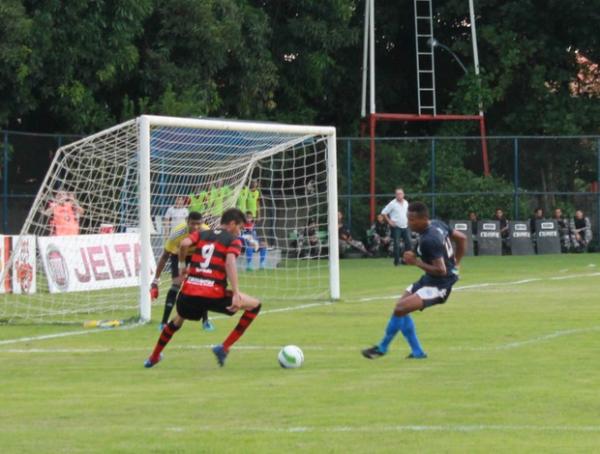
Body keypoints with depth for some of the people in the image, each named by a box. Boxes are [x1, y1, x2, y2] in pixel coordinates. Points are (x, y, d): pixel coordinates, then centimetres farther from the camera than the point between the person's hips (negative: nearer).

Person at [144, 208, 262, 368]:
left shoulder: (201, 234, 19)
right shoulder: (233, 240, 7)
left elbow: (184, 244, -2)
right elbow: (230, 262, -12)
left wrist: (182, 265, 15)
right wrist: (236, 294, -18)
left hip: (189, 293, 5)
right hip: (214, 294, -5)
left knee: (178, 320, 36)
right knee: (255, 305, 11)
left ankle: (153, 358, 45)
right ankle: (224, 348, 7)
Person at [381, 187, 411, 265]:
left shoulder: (406, 203, 9)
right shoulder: (392, 204, -10)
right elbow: (384, 212, -9)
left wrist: (407, 220, 14)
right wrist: (389, 221, -12)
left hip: (405, 226, 6)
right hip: (396, 227, -6)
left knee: (408, 243, 2)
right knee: (397, 244, -7)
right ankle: (396, 261, 0)